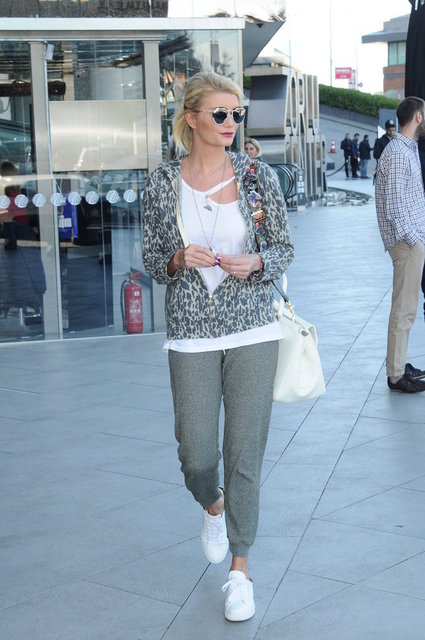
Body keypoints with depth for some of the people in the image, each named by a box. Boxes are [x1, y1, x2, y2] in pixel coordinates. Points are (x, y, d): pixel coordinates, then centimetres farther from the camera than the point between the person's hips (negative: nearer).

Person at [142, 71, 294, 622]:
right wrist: (179, 260, -14)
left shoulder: (257, 174, 0)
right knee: (196, 455, 0)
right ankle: (213, 508, 38)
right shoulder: (163, 183, 1)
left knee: (245, 452, 2)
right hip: (192, 334, 0)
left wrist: (254, 262, -14)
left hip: (252, 330, 0)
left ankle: (240, 569, 18)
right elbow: (152, 262, 7)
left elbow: (285, 250, 7)